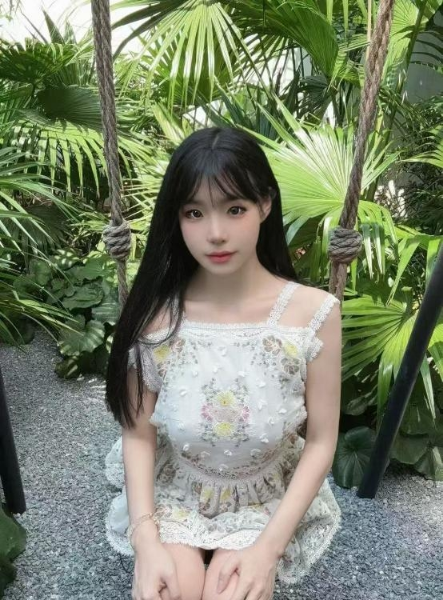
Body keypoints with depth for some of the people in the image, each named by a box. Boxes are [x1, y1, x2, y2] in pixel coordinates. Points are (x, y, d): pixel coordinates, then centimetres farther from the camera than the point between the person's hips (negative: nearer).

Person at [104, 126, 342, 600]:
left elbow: (321, 441, -12)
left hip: (267, 500, 0)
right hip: (172, 492, 1)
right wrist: (146, 540, -20)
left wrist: (269, 547, -16)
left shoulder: (314, 313, -21)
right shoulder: (156, 313, -19)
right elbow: (138, 434, -10)